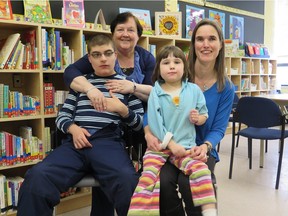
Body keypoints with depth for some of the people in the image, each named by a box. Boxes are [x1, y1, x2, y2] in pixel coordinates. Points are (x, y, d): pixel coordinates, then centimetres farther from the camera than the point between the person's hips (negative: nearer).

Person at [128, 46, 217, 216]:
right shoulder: (155, 92, -1)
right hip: (159, 145, -1)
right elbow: (155, 123, -9)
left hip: (186, 145, 1)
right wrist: (171, 144, -15)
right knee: (148, 174, -20)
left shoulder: (194, 90, 6)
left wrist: (198, 118, -11)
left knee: (200, 169, -22)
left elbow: (204, 115, 14)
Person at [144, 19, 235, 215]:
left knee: (188, 184, -28)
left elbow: (218, 129, -1)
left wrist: (205, 147, -23)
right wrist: (148, 133, -18)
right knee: (164, 182, -28)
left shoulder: (226, 88, -1)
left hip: (200, 150, 0)